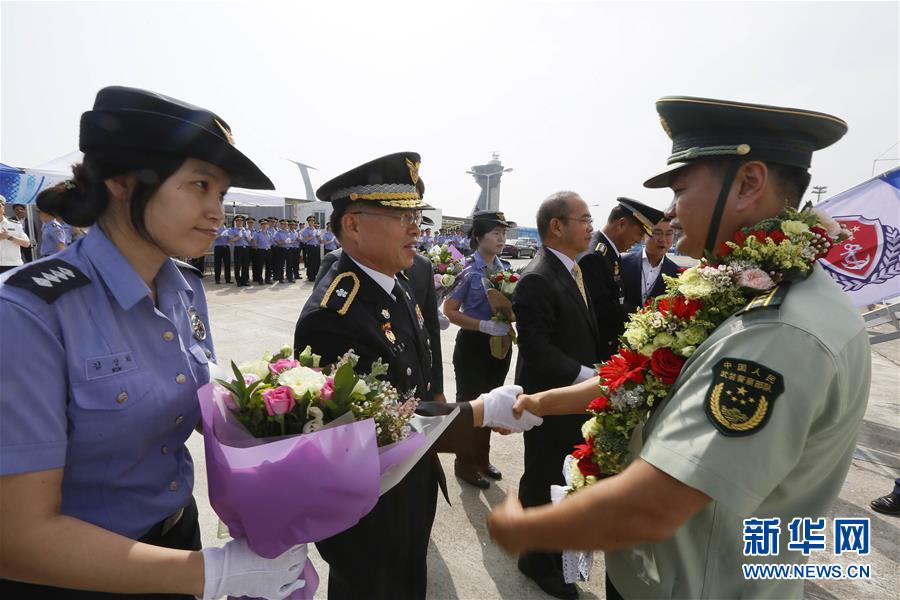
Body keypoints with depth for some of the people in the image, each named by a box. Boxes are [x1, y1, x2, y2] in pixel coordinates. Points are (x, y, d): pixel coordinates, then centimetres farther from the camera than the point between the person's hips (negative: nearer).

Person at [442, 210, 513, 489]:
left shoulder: (505, 268, 4)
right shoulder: (468, 270, -13)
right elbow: (449, 311, -14)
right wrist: (484, 325, -23)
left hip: (499, 344, 6)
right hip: (473, 345, -6)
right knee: (469, 403, 6)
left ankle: (482, 458, 37)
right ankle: (465, 464, 26)